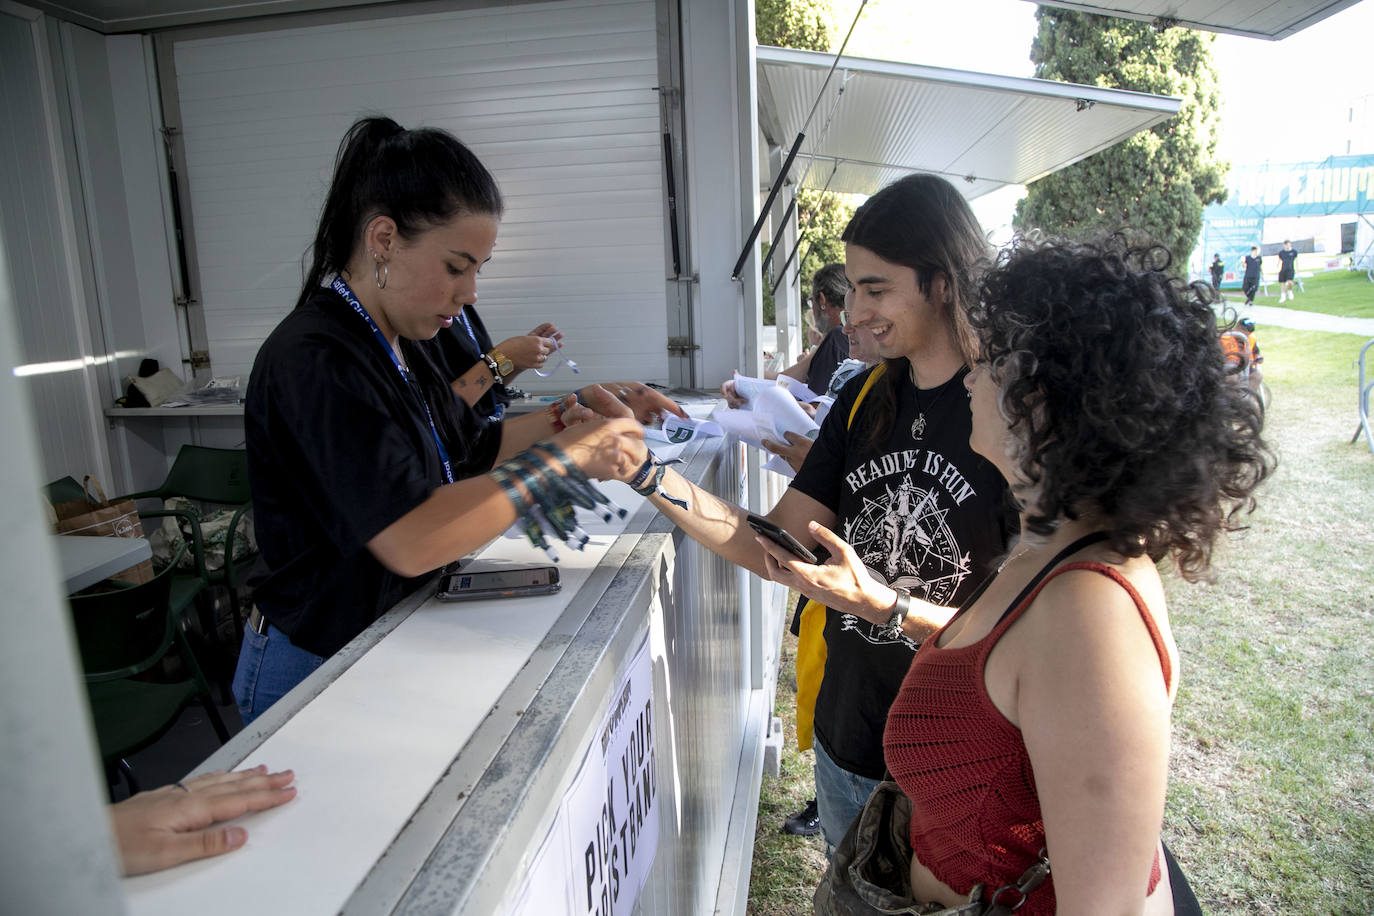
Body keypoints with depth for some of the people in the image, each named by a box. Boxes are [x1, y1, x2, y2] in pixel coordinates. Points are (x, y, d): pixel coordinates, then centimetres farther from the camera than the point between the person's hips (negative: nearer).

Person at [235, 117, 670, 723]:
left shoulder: (403, 344, 4)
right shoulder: (314, 361, -26)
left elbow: (473, 448, 15)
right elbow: (412, 541, -35)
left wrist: (574, 414, 2)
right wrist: (561, 457, -28)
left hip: (393, 646, 8)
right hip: (314, 675, -8)